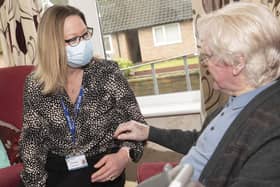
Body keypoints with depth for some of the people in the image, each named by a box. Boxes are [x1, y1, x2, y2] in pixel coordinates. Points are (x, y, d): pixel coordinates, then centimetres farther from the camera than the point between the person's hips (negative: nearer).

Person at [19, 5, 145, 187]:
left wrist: (124, 156, -21)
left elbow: (136, 123, -2)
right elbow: (32, 137, 1)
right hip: (55, 169, 2)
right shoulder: (35, 85, -1)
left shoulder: (107, 73, -5)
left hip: (100, 167, -2)